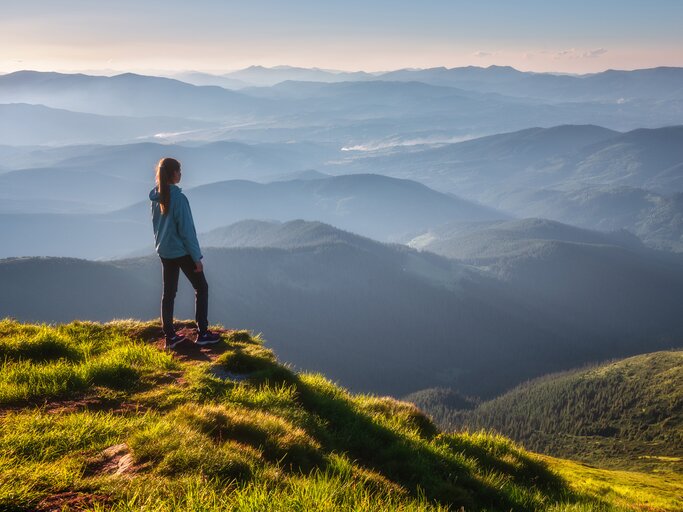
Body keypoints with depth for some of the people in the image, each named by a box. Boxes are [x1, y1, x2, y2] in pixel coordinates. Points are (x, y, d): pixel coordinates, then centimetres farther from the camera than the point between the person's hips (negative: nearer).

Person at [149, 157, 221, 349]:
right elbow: (187, 230, -19)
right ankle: (202, 333, 9)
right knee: (201, 288, 8)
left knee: (168, 292, 13)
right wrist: (197, 257, -12)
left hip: (164, 252, 7)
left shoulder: (156, 198, 1)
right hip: (182, 252, -7)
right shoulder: (179, 198, -22)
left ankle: (170, 336, 17)